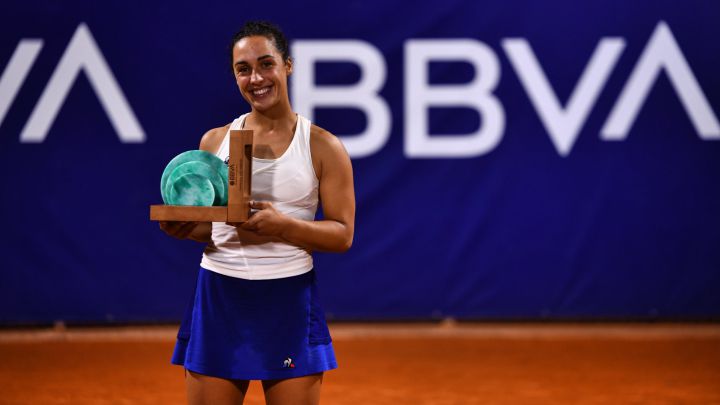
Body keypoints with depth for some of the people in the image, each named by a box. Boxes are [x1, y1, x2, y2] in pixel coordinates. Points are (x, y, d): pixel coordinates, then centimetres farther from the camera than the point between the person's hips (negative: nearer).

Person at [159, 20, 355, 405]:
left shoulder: (323, 147, -1)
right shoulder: (215, 141, 8)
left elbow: (343, 234, -4)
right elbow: (206, 227, 14)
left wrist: (283, 225, -20)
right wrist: (184, 228, -9)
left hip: (289, 302, -2)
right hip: (218, 297, 2)